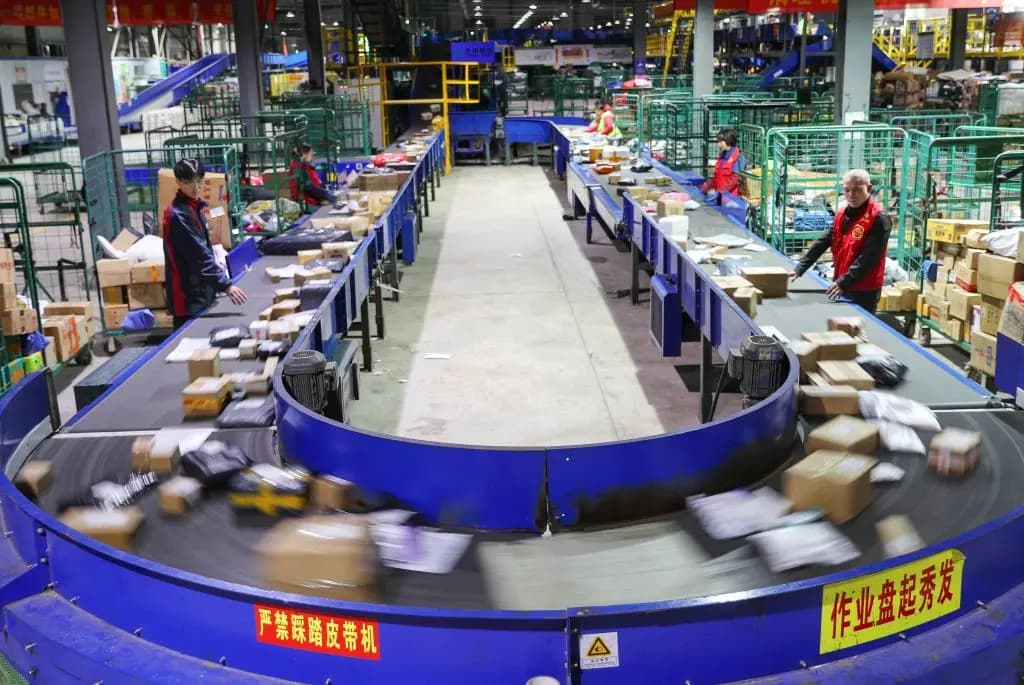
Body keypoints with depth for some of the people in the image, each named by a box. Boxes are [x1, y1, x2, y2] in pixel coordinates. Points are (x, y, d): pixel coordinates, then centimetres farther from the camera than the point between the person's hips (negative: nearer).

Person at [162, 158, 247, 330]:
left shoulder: (194, 206, 11)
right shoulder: (179, 214, -19)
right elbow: (199, 255, -26)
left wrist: (219, 282, 18)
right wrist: (226, 285, -30)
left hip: (199, 291, 10)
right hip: (188, 296, -10)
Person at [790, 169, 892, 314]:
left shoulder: (879, 218, -15)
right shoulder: (842, 214, 9)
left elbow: (868, 258, -22)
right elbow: (822, 242, 10)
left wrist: (843, 282, -27)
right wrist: (800, 268, 3)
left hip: (864, 291, -7)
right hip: (841, 287, 7)